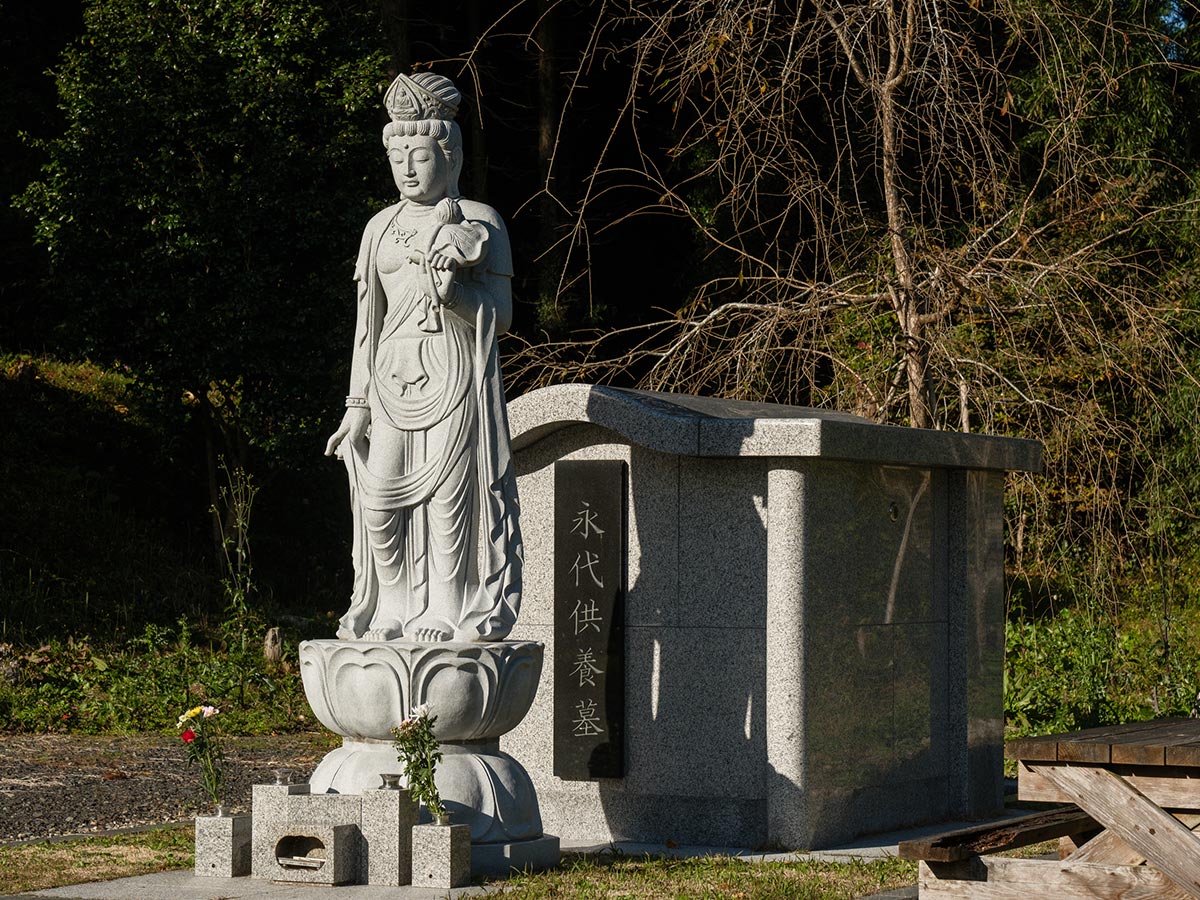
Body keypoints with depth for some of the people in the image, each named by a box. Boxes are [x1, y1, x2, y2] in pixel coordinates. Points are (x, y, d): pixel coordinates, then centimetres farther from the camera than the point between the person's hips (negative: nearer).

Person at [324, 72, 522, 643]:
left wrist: (453, 294, -19)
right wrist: (358, 403, 11)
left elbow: (501, 316, 0)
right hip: (394, 377, 4)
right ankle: (397, 613, 8)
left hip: (454, 376, -4)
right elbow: (368, 321, 16)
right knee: (380, 500, -4)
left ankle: (449, 614, 0)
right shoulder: (381, 228, 15)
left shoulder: (479, 223, 2)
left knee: (449, 492, -8)